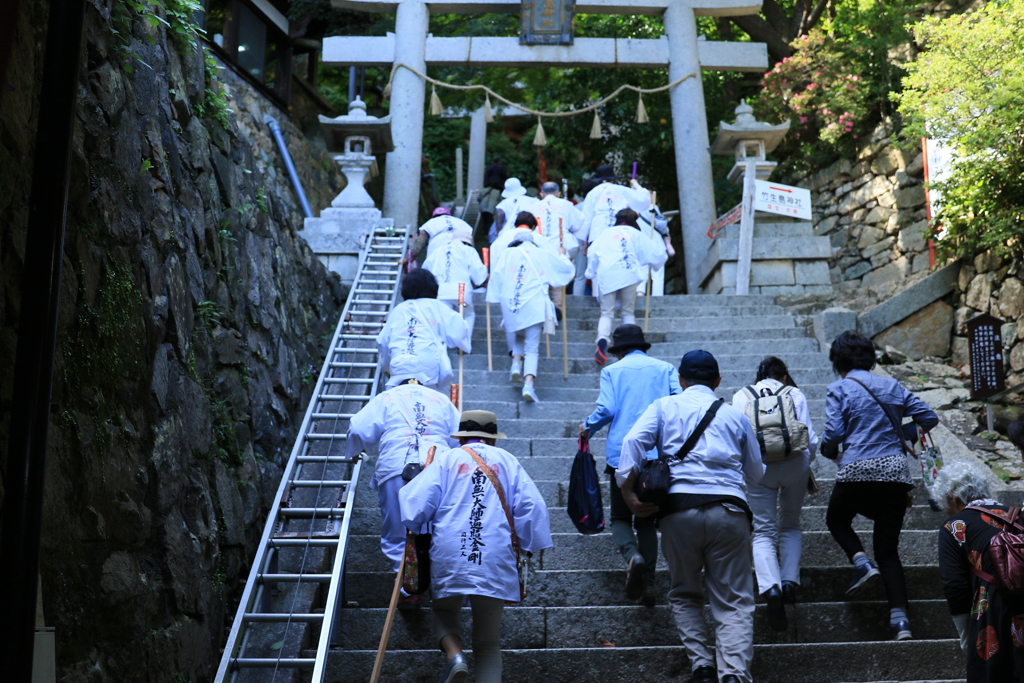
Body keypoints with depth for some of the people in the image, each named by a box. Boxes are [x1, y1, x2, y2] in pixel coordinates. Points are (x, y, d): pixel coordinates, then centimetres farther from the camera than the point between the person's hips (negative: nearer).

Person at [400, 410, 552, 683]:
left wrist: (411, 529, 17)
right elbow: (531, 507, 6)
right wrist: (526, 547, 15)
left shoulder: (446, 459, 9)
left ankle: (455, 655, -4)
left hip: (449, 557, -1)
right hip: (495, 562, 1)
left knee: (445, 611, 25)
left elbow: (415, 500, -2)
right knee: (488, 642, 11)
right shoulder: (507, 461, 14)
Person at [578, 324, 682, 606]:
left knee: (620, 517, 9)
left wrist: (587, 428, 12)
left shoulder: (612, 371, 6)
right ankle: (648, 584, 3)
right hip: (658, 456, 2)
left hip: (622, 454, -2)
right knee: (647, 520, 13)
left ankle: (633, 556, -22)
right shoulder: (665, 369, 11)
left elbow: (606, 409, -6)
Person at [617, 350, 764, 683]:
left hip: (679, 508, 0)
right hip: (729, 510, 1)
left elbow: (634, 440, -5)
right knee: (733, 602, 3)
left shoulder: (664, 406, 14)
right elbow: (756, 474, 24)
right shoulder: (735, 415, 19)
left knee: (684, 595, 18)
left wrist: (627, 490, -7)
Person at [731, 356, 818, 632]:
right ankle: (790, 581, 3)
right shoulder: (795, 394, 12)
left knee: (764, 531, 3)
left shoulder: (741, 396, 13)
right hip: (794, 463, 1)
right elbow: (810, 435, 8)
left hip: (758, 466, 0)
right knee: (790, 526, 20)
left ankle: (771, 588, -19)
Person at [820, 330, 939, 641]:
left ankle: (861, 562, -1)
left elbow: (833, 432, -8)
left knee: (836, 520, 26)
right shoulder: (893, 387, 13)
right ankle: (900, 618, -5)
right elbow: (930, 418, 13)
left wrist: (829, 451, 13)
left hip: (857, 470, -4)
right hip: (896, 470, 4)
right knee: (888, 549, 9)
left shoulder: (839, 389, 1)